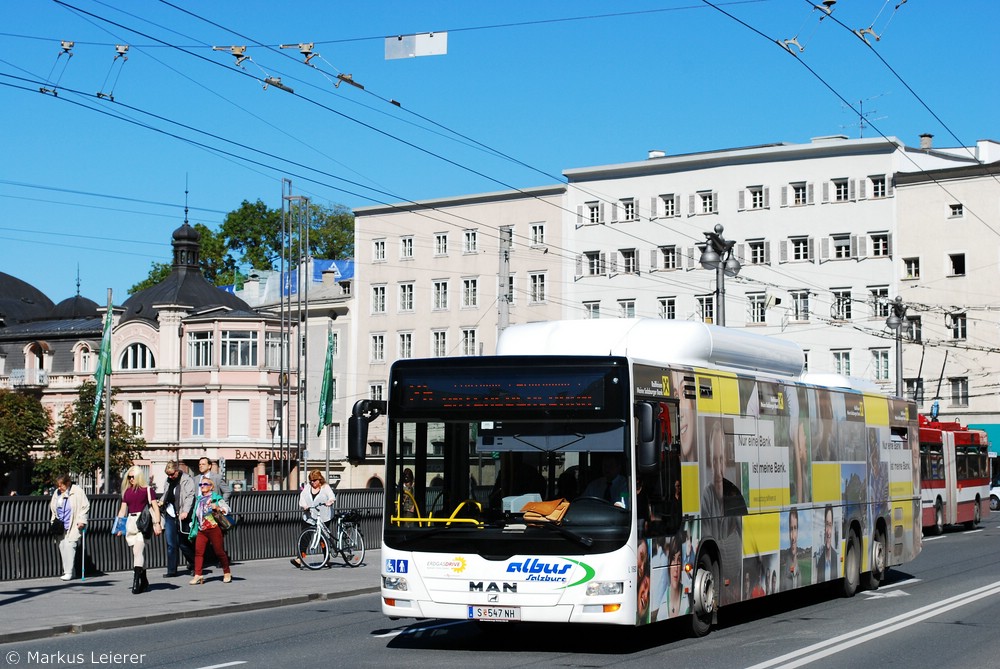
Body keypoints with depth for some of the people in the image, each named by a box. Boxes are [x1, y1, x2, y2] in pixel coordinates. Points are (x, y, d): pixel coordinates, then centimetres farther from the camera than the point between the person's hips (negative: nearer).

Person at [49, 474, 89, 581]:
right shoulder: (57, 493, 10)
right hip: (61, 526, 6)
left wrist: (81, 520, -12)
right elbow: (53, 507, 23)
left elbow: (85, 506, -6)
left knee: (69, 544, -15)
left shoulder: (77, 491, -7)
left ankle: (68, 572, -14)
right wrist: (54, 520, 13)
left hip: (74, 525, -6)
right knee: (62, 545, 5)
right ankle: (66, 571, 16)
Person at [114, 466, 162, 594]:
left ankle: (136, 581, -21)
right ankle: (144, 580, 17)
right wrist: (118, 526, 7)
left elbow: (155, 507, -3)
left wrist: (157, 523, -11)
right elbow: (123, 509, 15)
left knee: (138, 551, -16)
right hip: (130, 522, 5)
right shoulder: (127, 491, 14)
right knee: (137, 552, 8)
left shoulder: (147, 490, 0)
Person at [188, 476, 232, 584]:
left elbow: (227, 509, -8)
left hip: (214, 529, -5)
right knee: (198, 551, -7)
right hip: (201, 530, 5)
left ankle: (227, 573, 17)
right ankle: (198, 575, -9)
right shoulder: (199, 499, 17)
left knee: (219, 551, 1)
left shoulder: (215, 497, -2)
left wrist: (217, 508, -25)